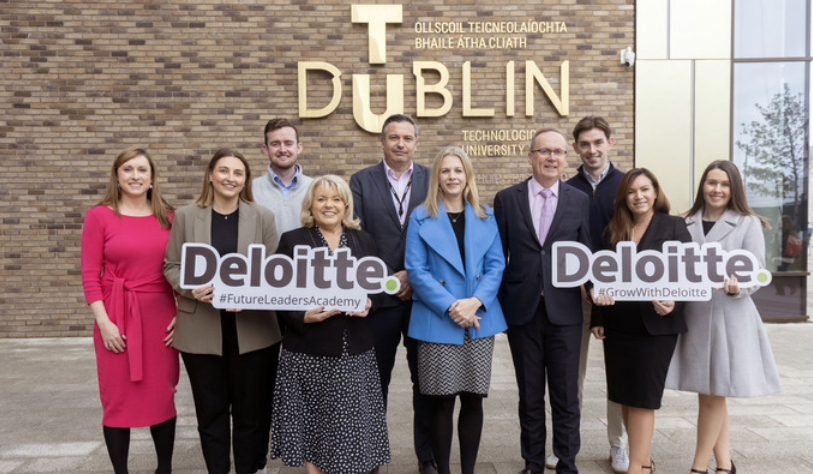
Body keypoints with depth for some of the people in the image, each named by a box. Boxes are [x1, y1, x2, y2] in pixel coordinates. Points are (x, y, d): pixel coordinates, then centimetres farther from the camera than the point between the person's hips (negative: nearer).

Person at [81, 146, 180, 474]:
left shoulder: (168, 217, 6)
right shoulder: (99, 216, -1)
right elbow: (90, 275, -4)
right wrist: (104, 322, -11)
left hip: (161, 316, 2)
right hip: (117, 317, -2)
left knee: (162, 395, 9)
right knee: (118, 399, 6)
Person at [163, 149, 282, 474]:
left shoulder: (262, 217, 3)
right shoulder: (186, 217, 4)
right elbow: (171, 266, 5)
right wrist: (191, 288, -15)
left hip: (252, 330, 0)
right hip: (201, 330, 1)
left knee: (250, 410, 9)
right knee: (211, 410, 12)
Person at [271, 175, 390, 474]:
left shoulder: (363, 241, 11)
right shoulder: (292, 240, 2)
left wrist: (369, 304, -8)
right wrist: (303, 317, -17)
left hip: (354, 350, 2)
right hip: (308, 351, -2)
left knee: (352, 425, 4)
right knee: (312, 422, 5)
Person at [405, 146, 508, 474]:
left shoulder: (485, 217, 8)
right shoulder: (421, 218, 0)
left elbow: (496, 265, 4)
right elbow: (416, 271, -6)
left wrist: (475, 302, -13)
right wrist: (451, 307, -16)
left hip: (480, 321, 3)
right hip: (437, 322, -2)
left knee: (473, 400, 9)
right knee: (442, 402, 4)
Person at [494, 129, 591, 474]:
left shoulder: (580, 201, 3)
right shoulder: (507, 199, 2)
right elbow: (497, 256, 3)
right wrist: (495, 304, 1)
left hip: (565, 312, 0)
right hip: (522, 310, 0)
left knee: (566, 397, 8)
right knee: (530, 396, 13)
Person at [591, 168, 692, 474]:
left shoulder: (674, 226, 0)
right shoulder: (614, 230, 10)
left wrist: (673, 301, -25)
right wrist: (597, 318, 8)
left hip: (655, 325, -4)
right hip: (617, 325, 4)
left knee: (642, 397, -2)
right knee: (625, 396, 9)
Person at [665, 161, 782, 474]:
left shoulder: (748, 224, 0)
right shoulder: (687, 223, 7)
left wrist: (737, 286, -25)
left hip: (729, 316, -3)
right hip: (693, 316, 3)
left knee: (713, 395, 1)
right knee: (709, 394, 11)